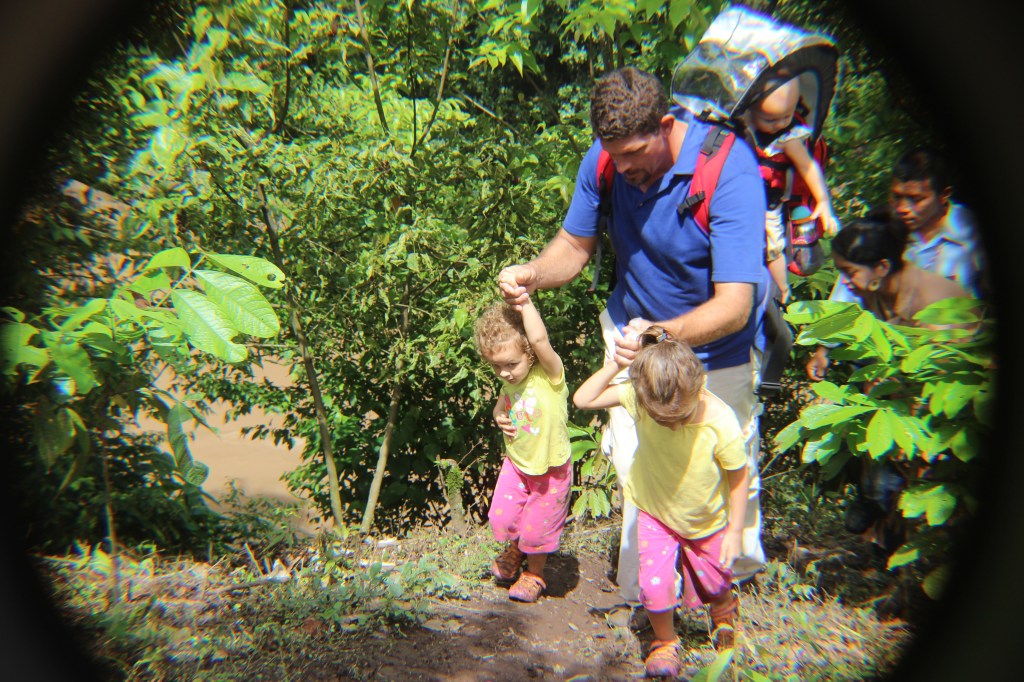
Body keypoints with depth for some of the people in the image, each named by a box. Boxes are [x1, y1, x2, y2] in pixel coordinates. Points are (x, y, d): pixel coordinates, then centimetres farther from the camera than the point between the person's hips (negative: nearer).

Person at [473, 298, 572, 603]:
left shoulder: (549, 374, -28)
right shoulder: (510, 381, -8)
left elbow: (540, 339, -49)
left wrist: (524, 302, -42)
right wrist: (499, 416, -8)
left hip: (550, 468, -5)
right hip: (516, 462, 5)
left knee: (538, 527, 12)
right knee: (502, 518, 14)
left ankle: (535, 573, 42)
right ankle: (514, 550, 48)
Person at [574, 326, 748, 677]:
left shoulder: (721, 422, -34)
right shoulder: (640, 397, -29)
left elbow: (738, 476, -17)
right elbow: (583, 399, -23)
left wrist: (735, 530, -9)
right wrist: (616, 364, -35)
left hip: (707, 521, 0)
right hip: (655, 512, 1)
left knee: (715, 585, 20)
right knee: (654, 585, -10)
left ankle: (724, 611, 60)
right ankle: (665, 641, 24)